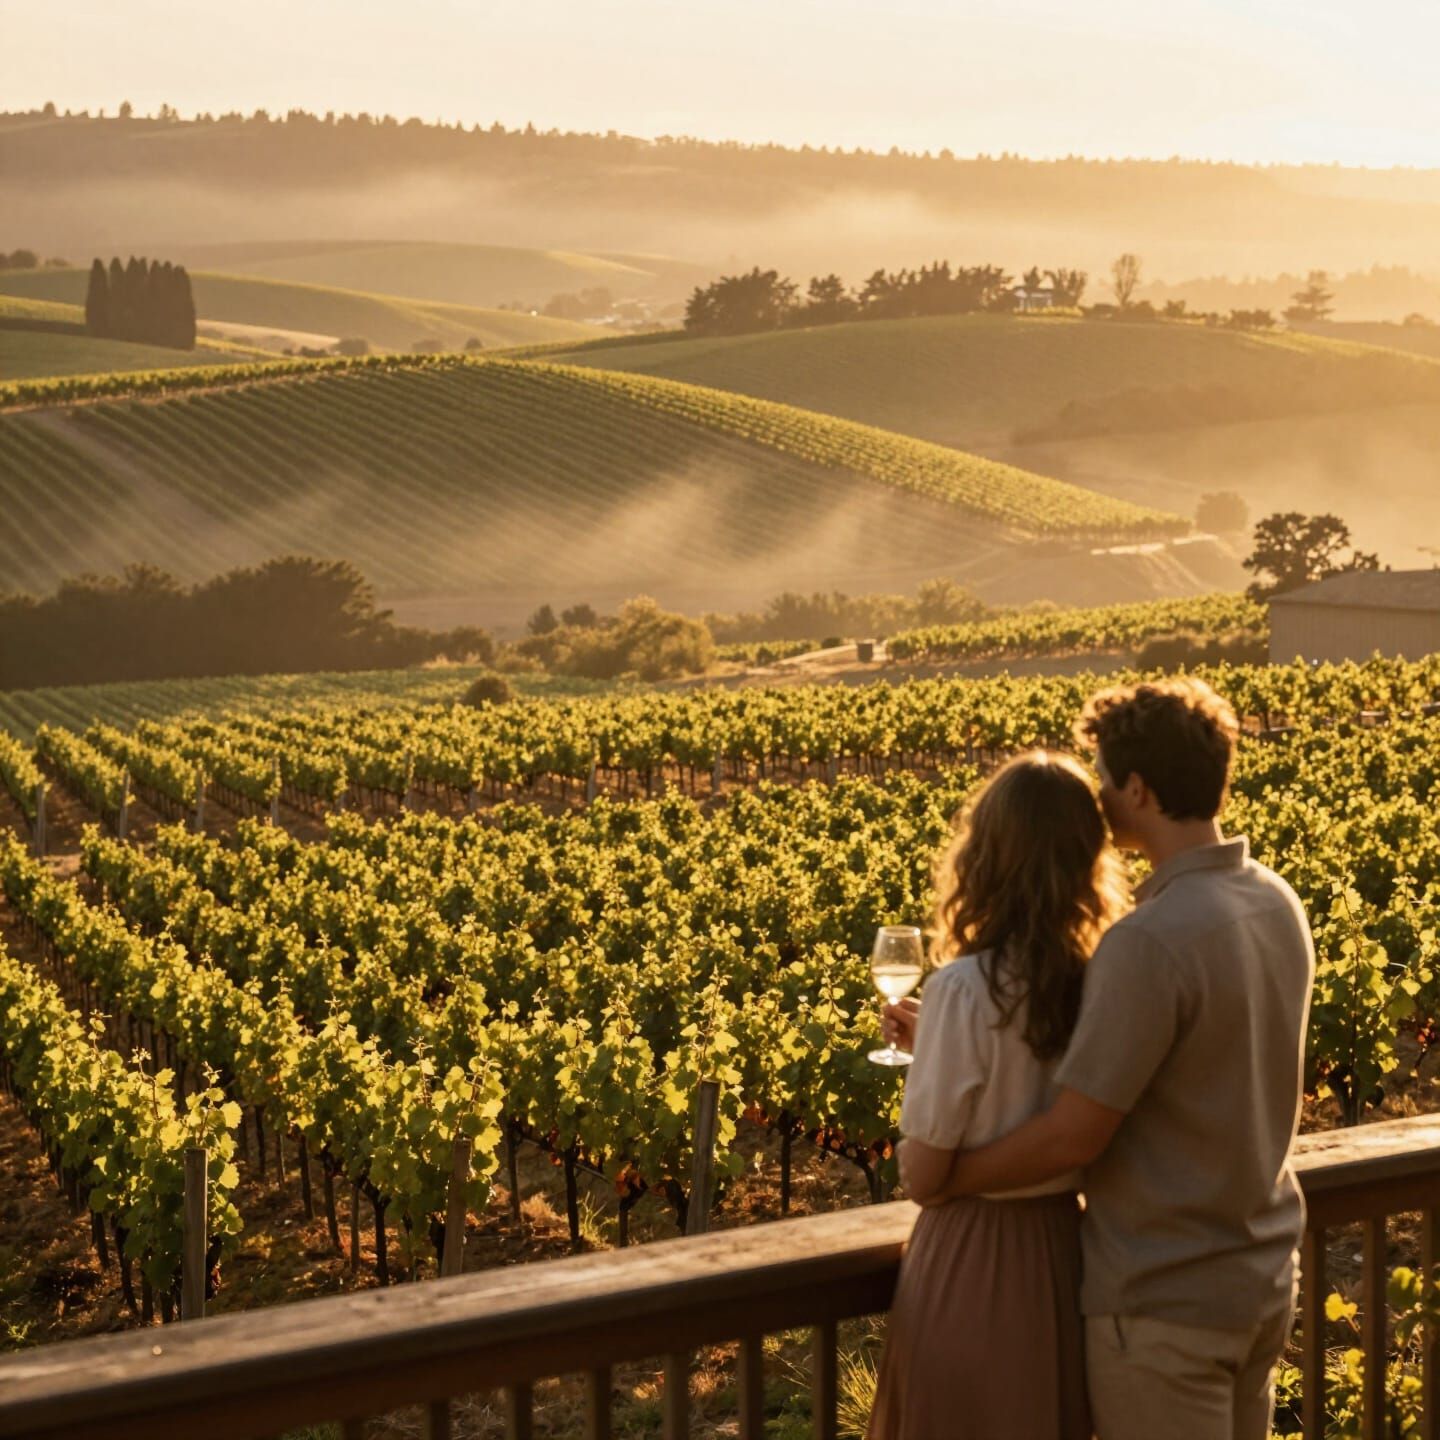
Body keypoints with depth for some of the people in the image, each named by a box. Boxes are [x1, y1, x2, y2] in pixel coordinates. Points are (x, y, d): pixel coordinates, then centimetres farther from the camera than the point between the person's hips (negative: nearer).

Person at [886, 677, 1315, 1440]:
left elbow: (1072, 1135, -23)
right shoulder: (1278, 906, 1)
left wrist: (944, 1174, -7)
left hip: (1163, 1302, -8)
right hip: (1260, 1283, 8)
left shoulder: (1151, 941, -27)